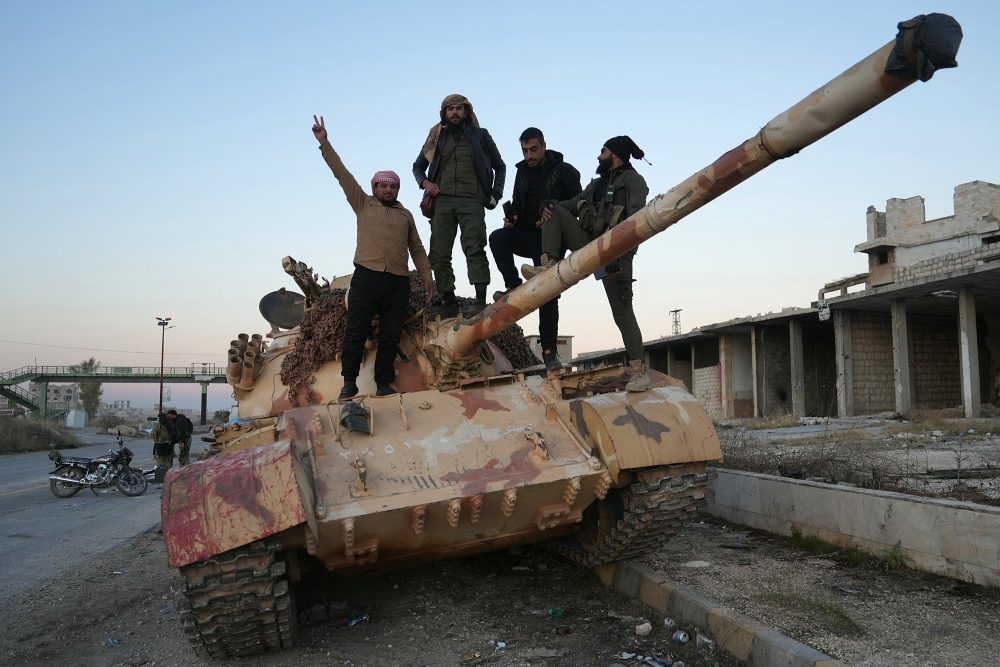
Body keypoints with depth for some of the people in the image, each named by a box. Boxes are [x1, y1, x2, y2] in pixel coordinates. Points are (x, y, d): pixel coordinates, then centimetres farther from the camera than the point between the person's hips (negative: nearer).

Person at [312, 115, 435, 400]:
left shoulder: (406, 215, 21)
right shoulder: (363, 204, 14)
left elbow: (417, 249, 22)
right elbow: (342, 173, 7)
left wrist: (427, 277, 12)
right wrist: (324, 143, 1)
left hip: (398, 281, 3)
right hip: (367, 276, -2)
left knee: (391, 334, 1)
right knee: (356, 330, -5)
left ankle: (384, 383, 8)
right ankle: (349, 382, 3)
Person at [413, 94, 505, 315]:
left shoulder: (480, 135, 15)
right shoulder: (437, 137, 19)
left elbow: (500, 166, 21)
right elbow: (418, 166, 26)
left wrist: (496, 194, 9)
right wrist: (425, 182, 5)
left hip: (471, 201, -2)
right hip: (442, 200, 3)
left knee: (474, 249, -16)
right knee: (439, 253, -5)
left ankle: (481, 300, -21)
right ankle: (447, 300, -1)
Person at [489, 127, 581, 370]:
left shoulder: (564, 171, -2)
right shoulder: (522, 172, 13)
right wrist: (512, 218, -1)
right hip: (526, 235, 4)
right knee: (497, 237, -28)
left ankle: (549, 351, 1)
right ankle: (514, 288, -18)